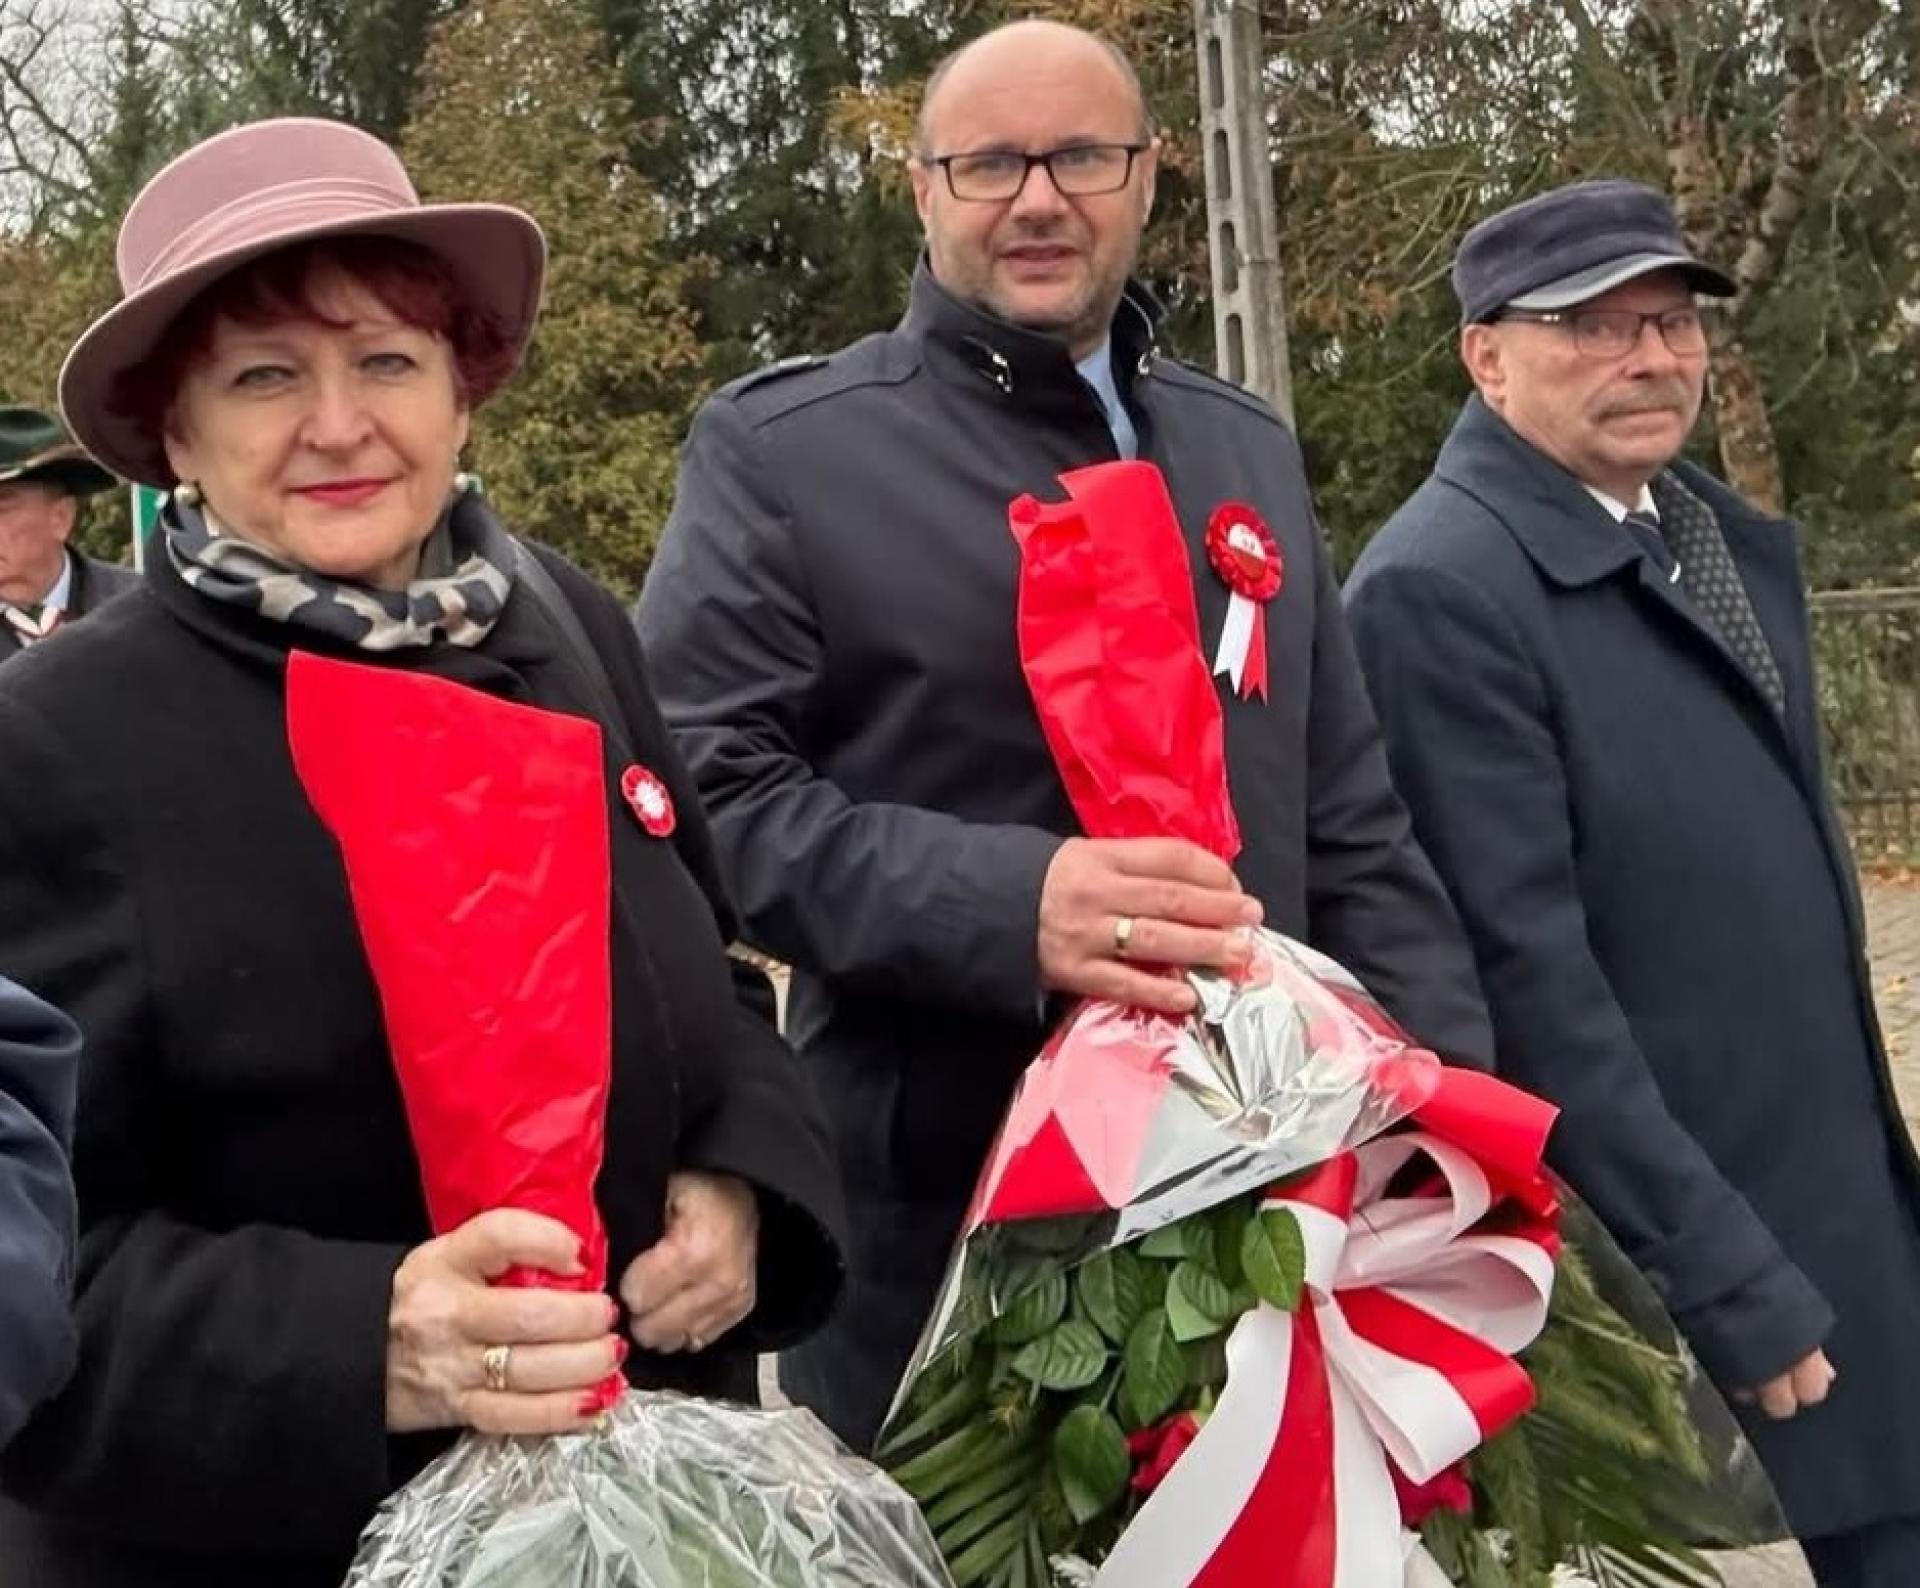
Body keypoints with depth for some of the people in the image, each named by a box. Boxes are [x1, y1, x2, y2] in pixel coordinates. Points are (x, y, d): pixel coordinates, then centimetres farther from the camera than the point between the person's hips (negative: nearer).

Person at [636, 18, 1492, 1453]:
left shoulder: (1249, 452, 14)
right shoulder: (783, 448, -2)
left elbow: (1354, 831, 15)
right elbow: (700, 785, -11)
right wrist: (1006, 902, -25)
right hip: (933, 1219, -4)